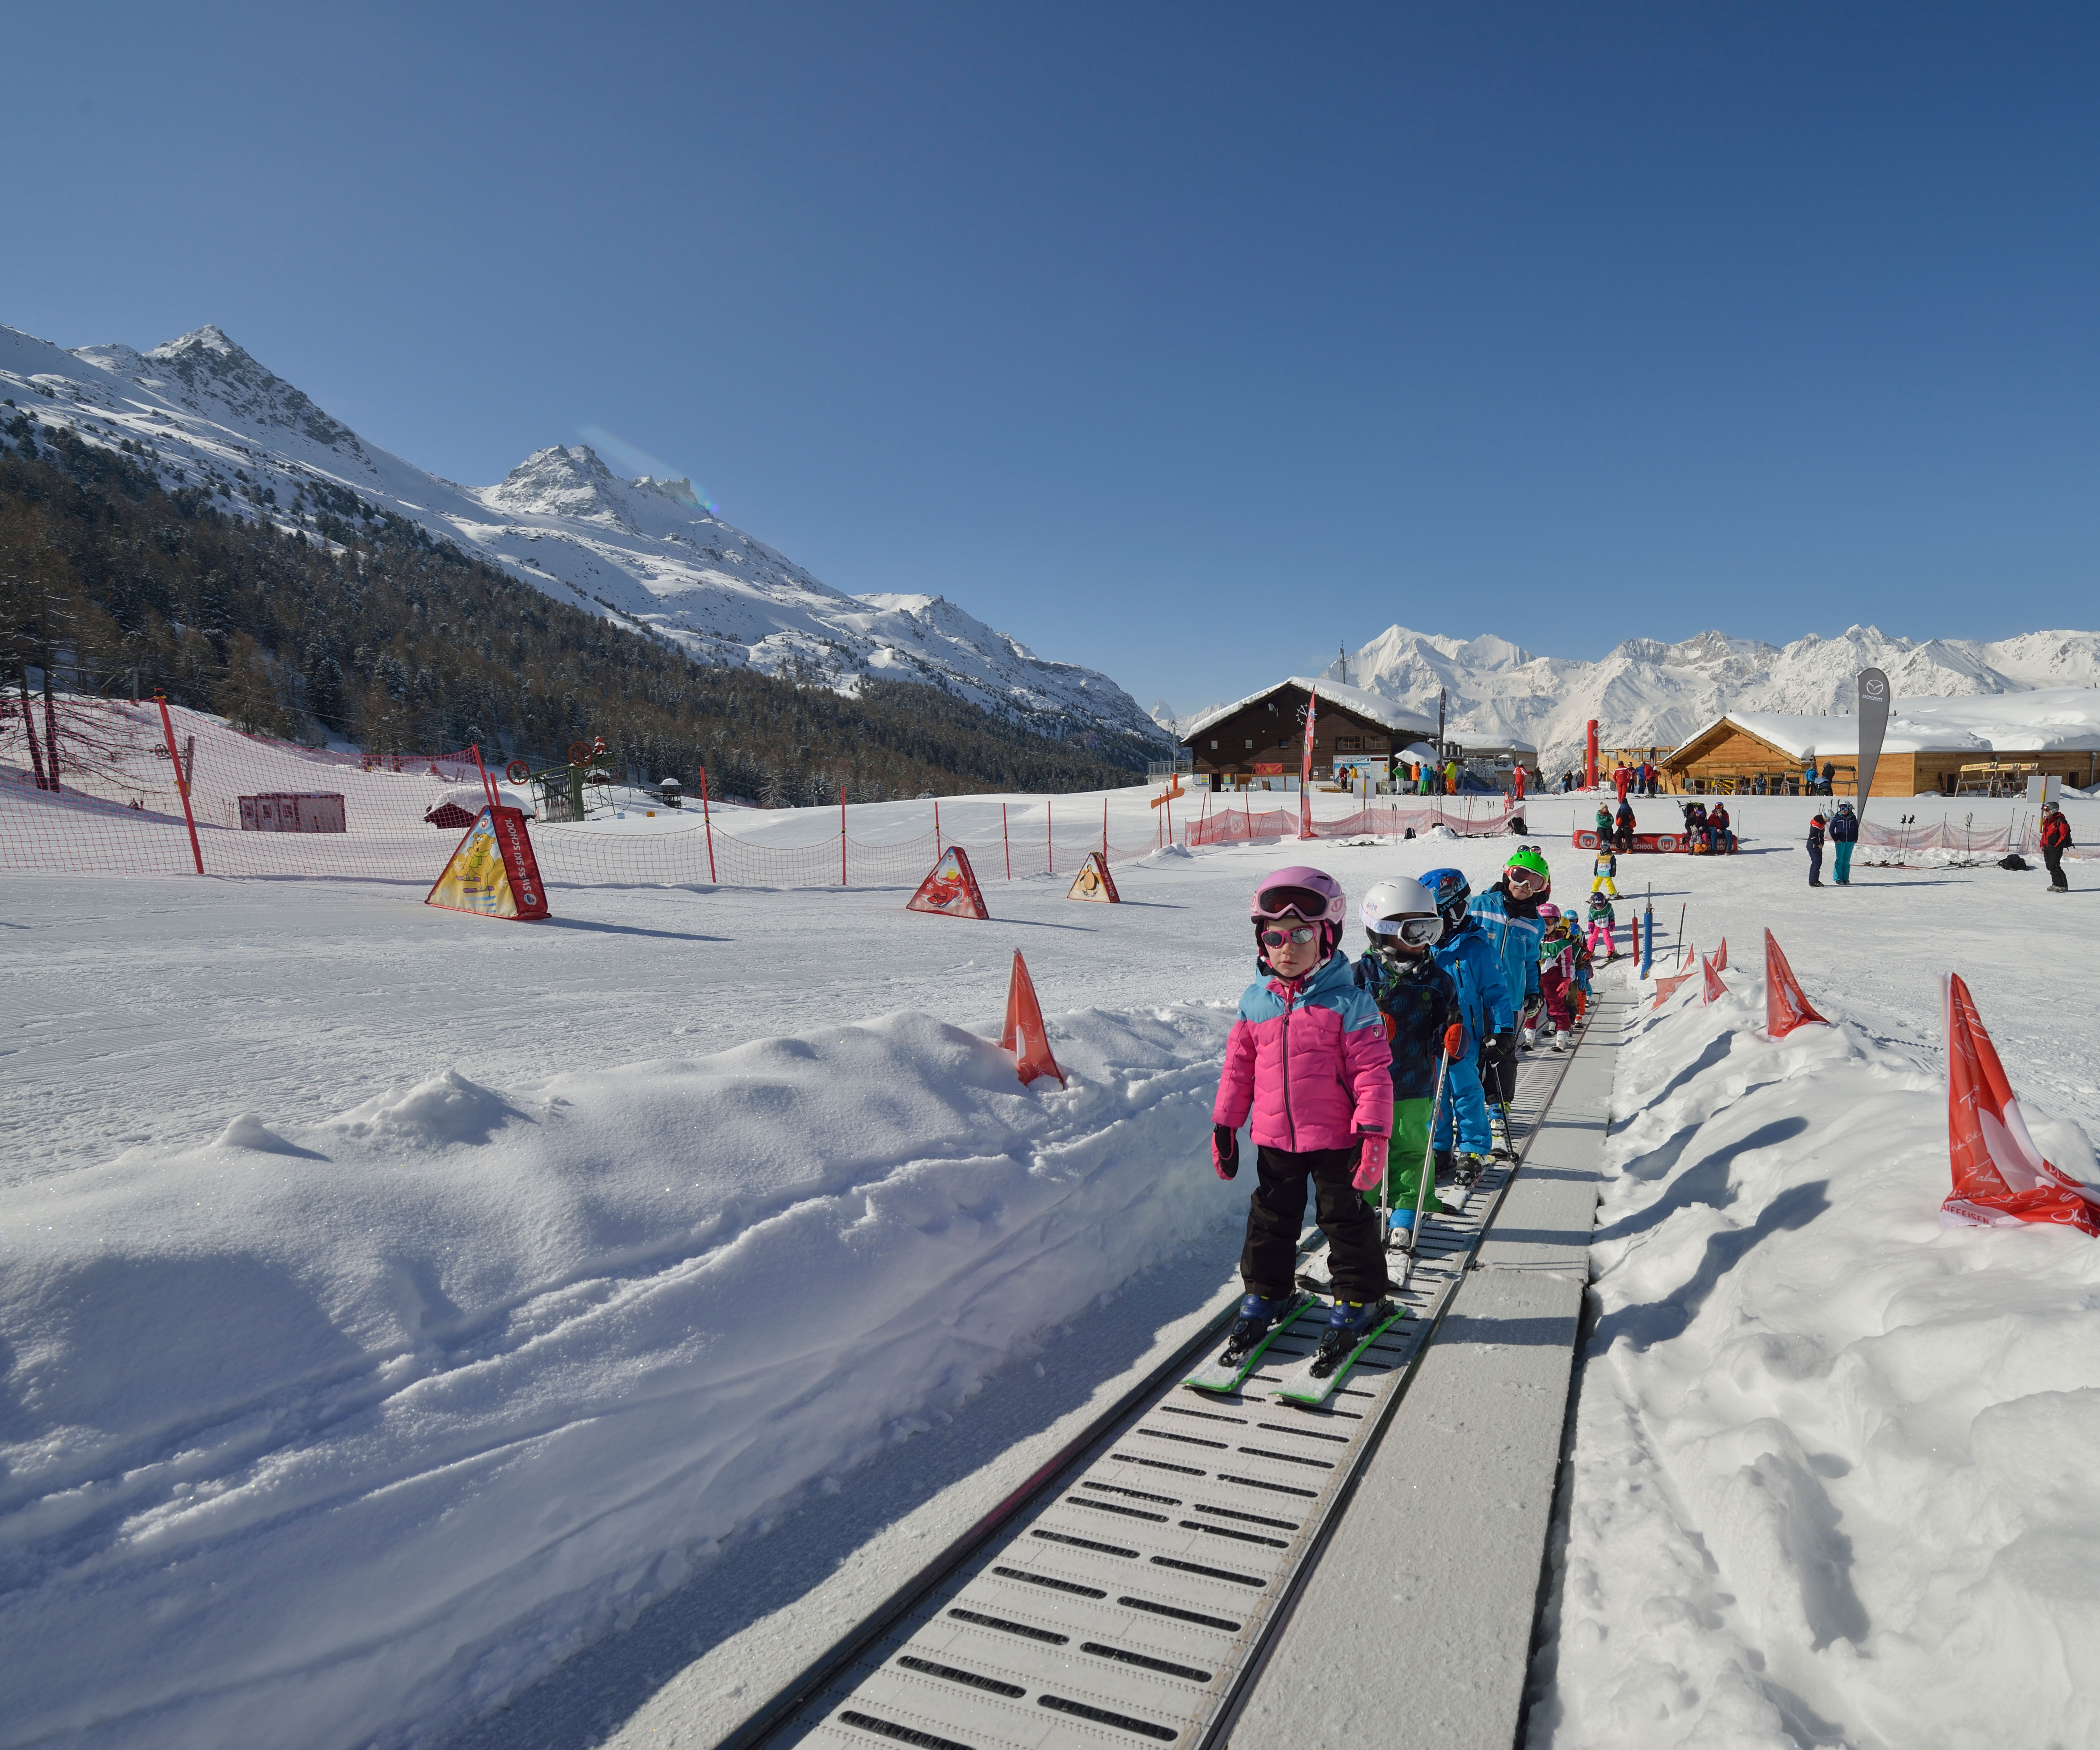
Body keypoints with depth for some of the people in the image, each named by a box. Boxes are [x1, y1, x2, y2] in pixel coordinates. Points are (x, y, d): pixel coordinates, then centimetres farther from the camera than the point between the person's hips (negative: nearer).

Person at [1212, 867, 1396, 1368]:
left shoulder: (1349, 1001, -13)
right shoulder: (1255, 1001, 0)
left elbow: (1373, 1072, -12)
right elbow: (1238, 1068, 7)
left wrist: (1373, 1134, -16)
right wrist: (1224, 1126, 8)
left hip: (1335, 1138, -4)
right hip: (1274, 1139, 4)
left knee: (1347, 1219, 11)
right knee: (1270, 1218, 17)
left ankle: (1359, 1298, 30)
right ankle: (1266, 1292, 35)